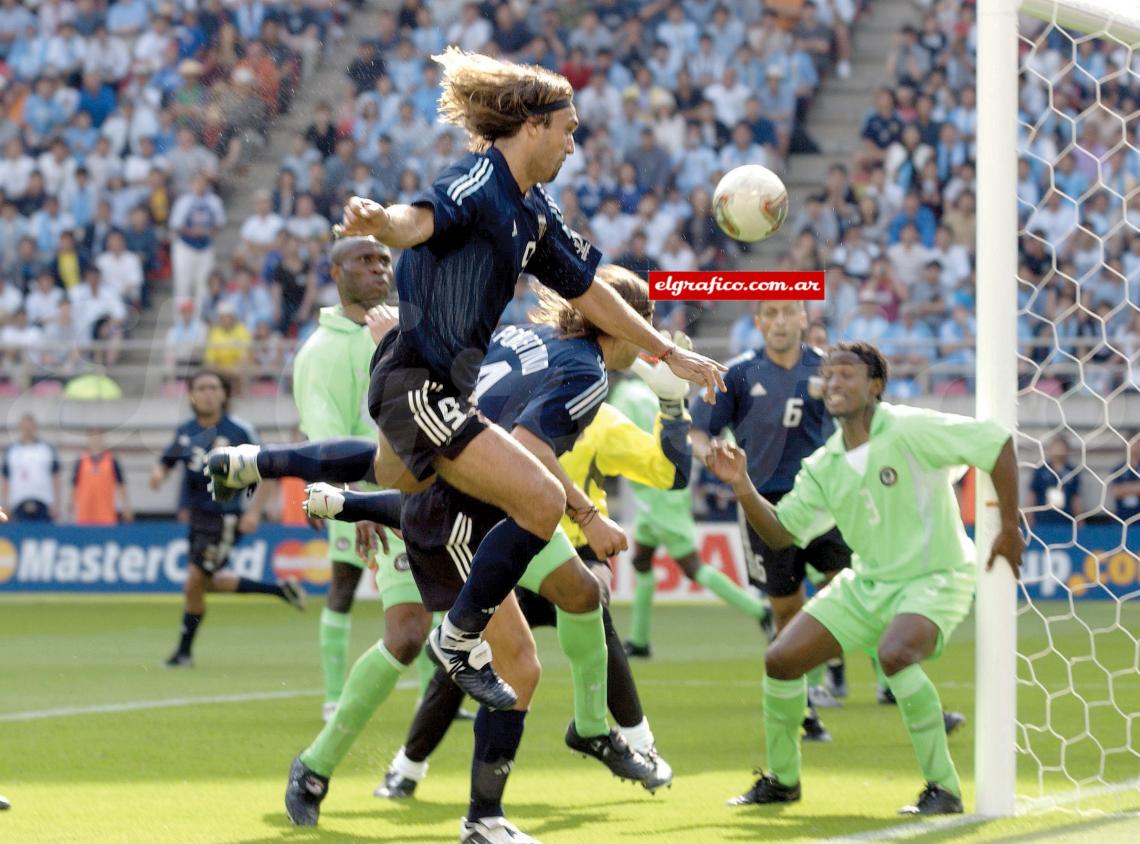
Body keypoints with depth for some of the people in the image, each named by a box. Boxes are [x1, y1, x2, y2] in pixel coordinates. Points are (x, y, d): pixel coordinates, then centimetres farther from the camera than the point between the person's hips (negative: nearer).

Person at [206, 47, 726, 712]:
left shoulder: (533, 210, 10)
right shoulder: (478, 184, -18)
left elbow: (587, 292, 20)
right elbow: (421, 221, -39)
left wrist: (670, 354, 23)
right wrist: (380, 222, -63)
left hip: (443, 386, 10)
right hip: (419, 383, -10)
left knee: (402, 485, 33)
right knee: (543, 502, -14)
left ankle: (255, 464, 44)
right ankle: (461, 640, 0)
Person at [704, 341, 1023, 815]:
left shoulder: (910, 431, -16)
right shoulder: (824, 466, 3)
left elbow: (998, 442, -17)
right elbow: (781, 533, 7)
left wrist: (1009, 528, -17)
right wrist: (742, 486, -9)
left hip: (934, 579, -7)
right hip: (865, 584, 7)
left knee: (894, 655, -36)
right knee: (781, 660, -1)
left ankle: (943, 789, -25)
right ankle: (781, 780, 20)